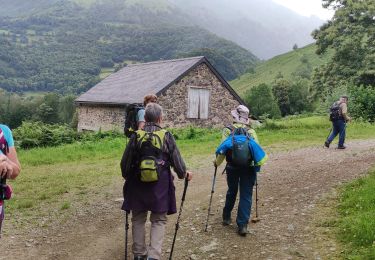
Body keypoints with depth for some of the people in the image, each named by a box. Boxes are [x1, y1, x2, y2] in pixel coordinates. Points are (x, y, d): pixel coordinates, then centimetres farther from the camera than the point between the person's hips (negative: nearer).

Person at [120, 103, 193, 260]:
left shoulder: (136, 136, -4)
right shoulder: (167, 136, -6)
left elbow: (125, 162, 2)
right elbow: (176, 160, -2)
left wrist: (127, 176, 22)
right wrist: (184, 174, 17)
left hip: (138, 184, 2)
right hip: (160, 185, -1)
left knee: (138, 219, 15)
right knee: (158, 220, 9)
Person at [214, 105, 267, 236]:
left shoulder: (228, 130, 1)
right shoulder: (251, 132, 7)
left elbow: (223, 149, -7)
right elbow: (257, 149, -3)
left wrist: (217, 162, 7)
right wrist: (257, 164, 11)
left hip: (232, 167, 0)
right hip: (248, 168, 0)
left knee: (231, 192, 21)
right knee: (246, 196, 5)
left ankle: (226, 217, 34)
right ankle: (242, 225, 0)